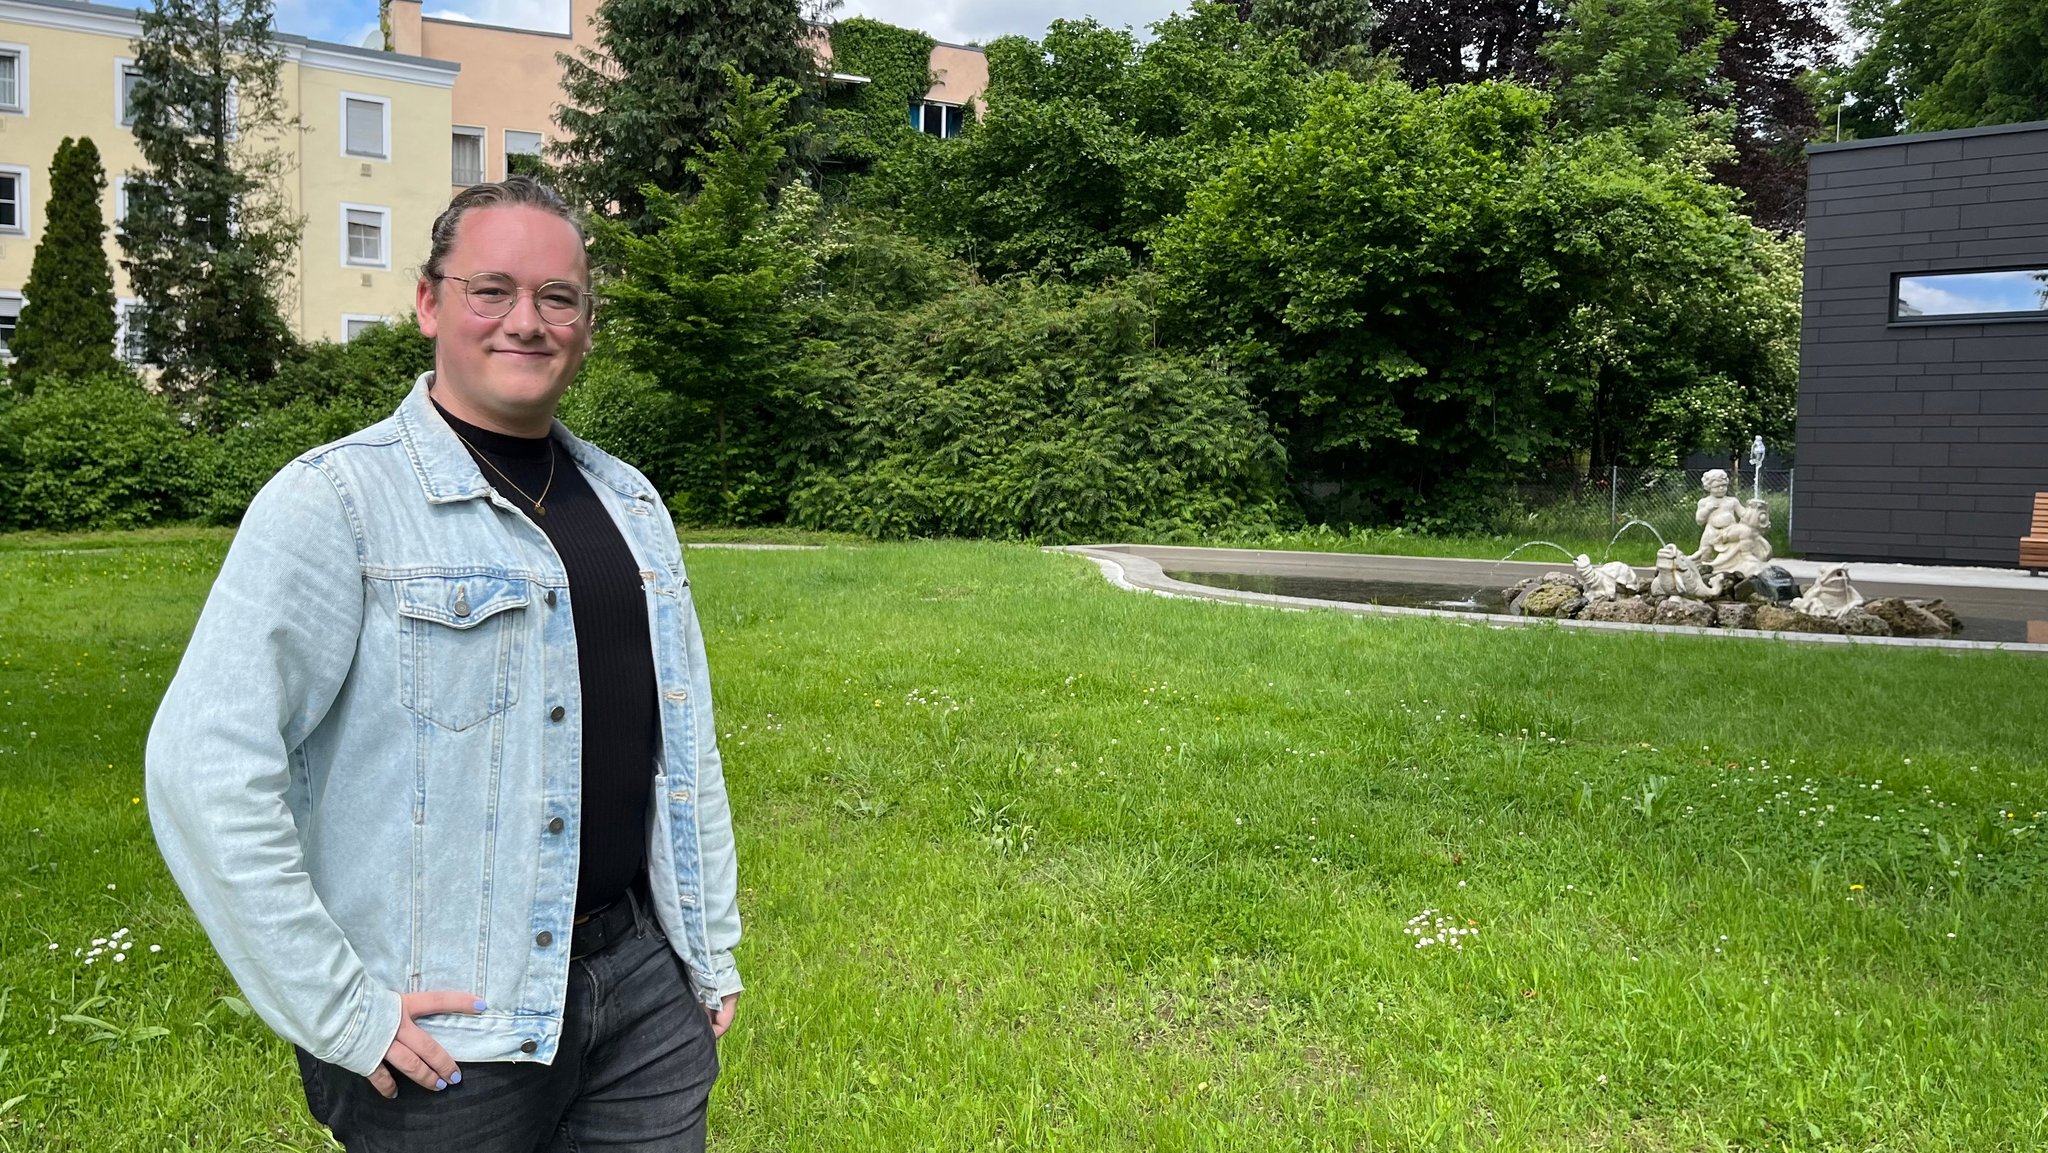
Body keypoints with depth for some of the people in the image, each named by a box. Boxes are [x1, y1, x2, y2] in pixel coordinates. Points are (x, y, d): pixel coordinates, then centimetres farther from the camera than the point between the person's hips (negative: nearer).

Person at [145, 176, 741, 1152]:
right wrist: (338, 1011, -16)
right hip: (450, 1034, -5)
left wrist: (714, 952, 13)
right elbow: (203, 765, -17)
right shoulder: (336, 502, -10)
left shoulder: (630, 502, 9)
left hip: (646, 981, 5)